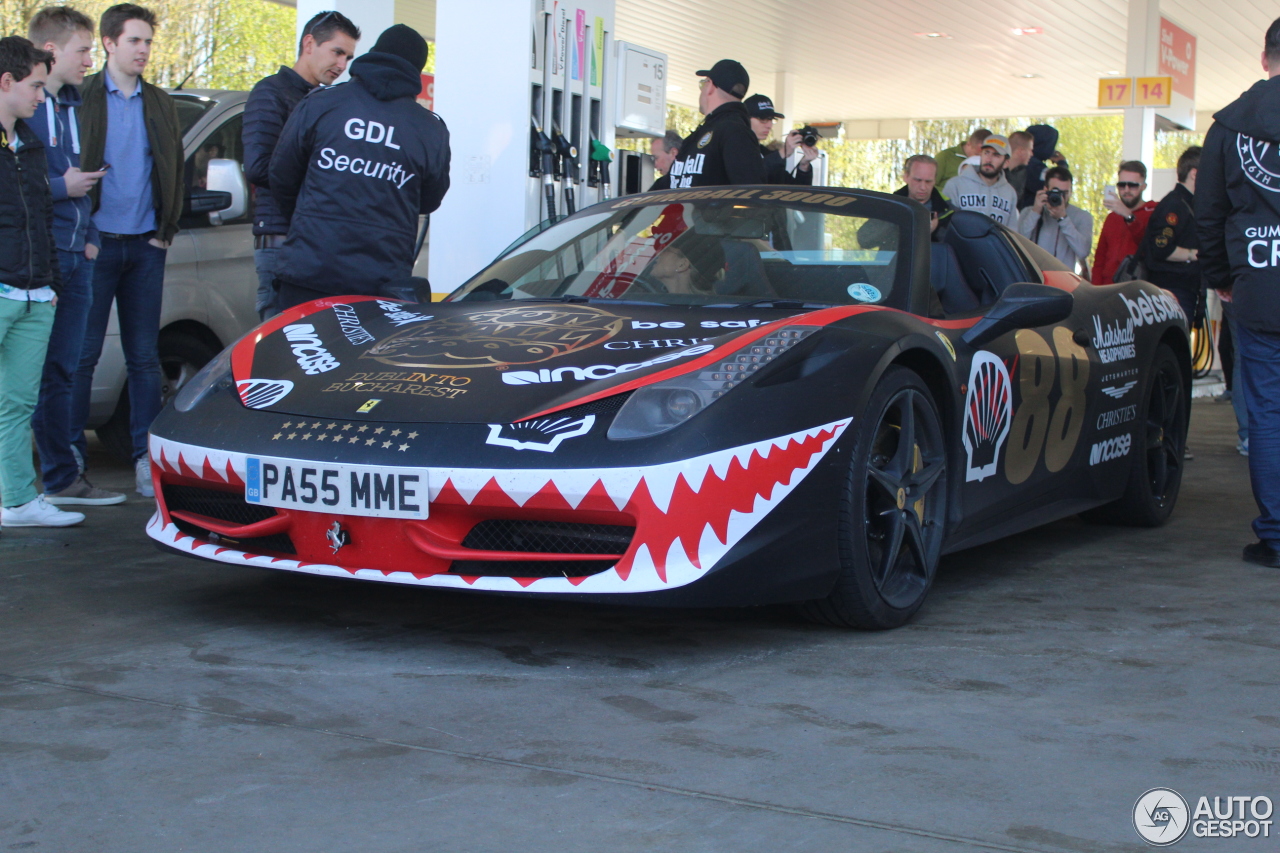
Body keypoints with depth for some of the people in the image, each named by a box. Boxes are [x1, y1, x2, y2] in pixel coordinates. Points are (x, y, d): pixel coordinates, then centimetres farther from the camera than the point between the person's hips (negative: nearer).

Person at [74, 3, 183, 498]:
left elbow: (175, 169, 16)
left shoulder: (160, 104, 13)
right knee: (82, 354, -1)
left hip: (145, 247, 4)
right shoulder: (82, 99, -1)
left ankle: (147, 457, 9)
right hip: (97, 244, -4)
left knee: (144, 356, 6)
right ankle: (71, 454, 7)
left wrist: (166, 230, 7)